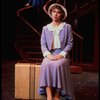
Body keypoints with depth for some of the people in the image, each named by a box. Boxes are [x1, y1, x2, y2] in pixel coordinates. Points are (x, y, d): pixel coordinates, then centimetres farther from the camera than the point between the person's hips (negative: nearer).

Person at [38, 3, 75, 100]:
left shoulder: (67, 27, 8)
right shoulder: (45, 28, 14)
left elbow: (70, 43, 2)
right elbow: (43, 44, 6)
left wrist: (61, 55, -12)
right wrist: (48, 55, -13)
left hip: (62, 55, -2)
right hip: (50, 55, 2)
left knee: (57, 65, -35)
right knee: (46, 65, -33)